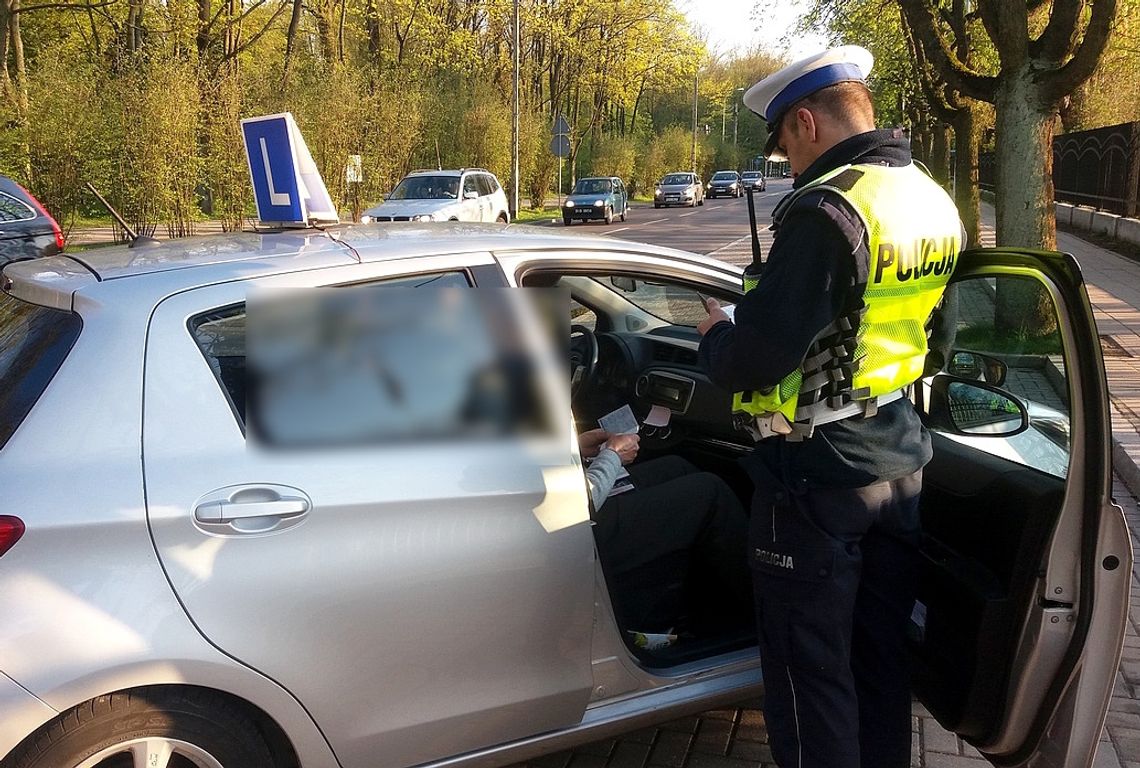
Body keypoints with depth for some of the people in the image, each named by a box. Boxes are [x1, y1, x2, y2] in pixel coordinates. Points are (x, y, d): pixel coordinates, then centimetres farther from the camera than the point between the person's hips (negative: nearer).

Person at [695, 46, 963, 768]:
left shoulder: (826, 211, -22)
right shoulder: (935, 203, 7)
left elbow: (753, 362, -26)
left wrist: (716, 333, -3)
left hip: (819, 476, -8)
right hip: (902, 461, 9)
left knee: (811, 672, 8)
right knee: (882, 658, 22)